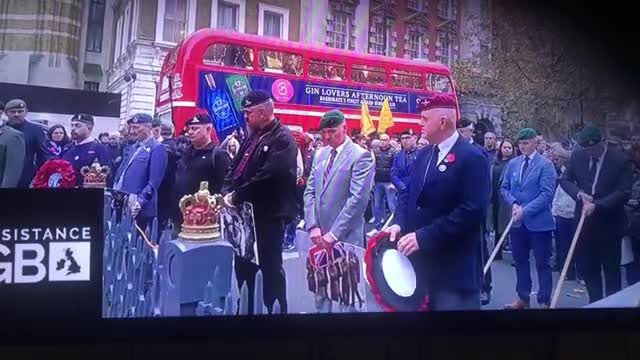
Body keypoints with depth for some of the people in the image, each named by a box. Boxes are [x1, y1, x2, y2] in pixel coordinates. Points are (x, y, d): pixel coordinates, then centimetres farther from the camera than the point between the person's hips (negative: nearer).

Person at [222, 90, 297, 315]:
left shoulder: (282, 139, -13)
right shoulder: (252, 137, 15)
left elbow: (268, 177, -24)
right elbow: (235, 167, 17)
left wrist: (237, 197, -17)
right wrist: (227, 193, -2)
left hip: (269, 216, -9)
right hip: (245, 213, 9)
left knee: (271, 269, 1)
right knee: (243, 267, 16)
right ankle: (246, 309, 31)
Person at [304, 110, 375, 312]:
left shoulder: (360, 156, -8)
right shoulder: (320, 154, 13)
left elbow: (358, 199, -16)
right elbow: (310, 192, 11)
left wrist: (334, 233, -17)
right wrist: (313, 226, -2)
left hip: (345, 237, -6)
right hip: (320, 235, 6)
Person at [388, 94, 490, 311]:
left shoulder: (471, 158, -14)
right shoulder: (423, 155, 11)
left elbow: (472, 211, -23)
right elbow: (408, 193, 13)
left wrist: (424, 237, -24)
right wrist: (398, 223, -8)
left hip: (453, 267, -7)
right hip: (419, 259, 7)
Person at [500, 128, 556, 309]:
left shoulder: (546, 165, -8)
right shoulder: (512, 164, 7)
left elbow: (547, 194, -16)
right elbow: (504, 188, 10)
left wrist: (525, 210, -20)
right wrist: (513, 203, -9)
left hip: (539, 222, -5)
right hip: (518, 221, 5)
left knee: (542, 263, 5)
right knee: (520, 261, 14)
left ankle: (544, 301, 16)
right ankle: (523, 298, 26)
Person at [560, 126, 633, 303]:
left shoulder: (621, 160, -11)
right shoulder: (577, 156, -1)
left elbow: (624, 192, -16)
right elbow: (565, 180, 5)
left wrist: (597, 205, -26)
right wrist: (579, 193, -15)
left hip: (609, 222, -3)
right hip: (584, 218, 4)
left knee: (611, 267, 8)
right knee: (585, 264, 10)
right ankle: (595, 301, 27)